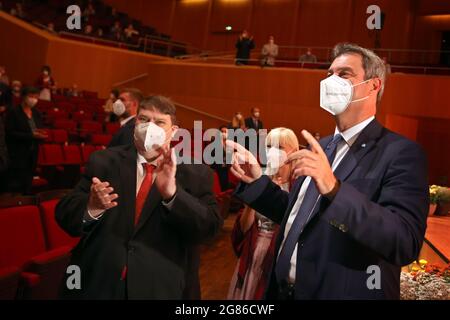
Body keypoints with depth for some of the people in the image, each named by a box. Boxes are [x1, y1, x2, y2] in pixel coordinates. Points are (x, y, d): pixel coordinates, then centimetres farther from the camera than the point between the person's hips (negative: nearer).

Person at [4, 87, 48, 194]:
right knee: (15, 186, -5)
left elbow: (40, 131, 16)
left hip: (32, 155, 6)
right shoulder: (13, 112, -8)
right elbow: (10, 133, -15)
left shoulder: (37, 113, 11)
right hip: (17, 155, -6)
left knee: (28, 184, 11)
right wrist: (31, 135, -22)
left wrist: (41, 134, -10)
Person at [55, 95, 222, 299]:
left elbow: (210, 227, -15)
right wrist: (91, 207, -27)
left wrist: (172, 192, -31)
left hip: (163, 289, -1)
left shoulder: (196, 173, -4)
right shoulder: (103, 161, 0)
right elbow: (64, 215, -4)